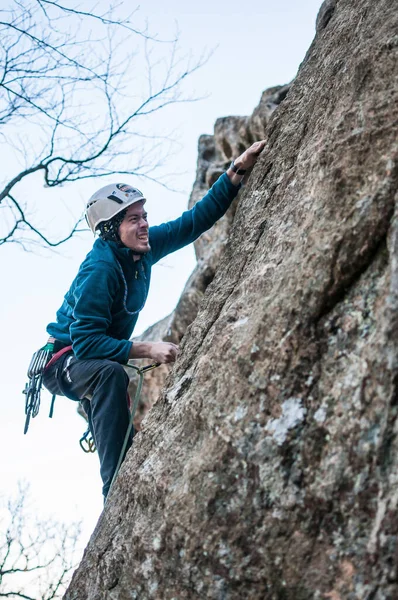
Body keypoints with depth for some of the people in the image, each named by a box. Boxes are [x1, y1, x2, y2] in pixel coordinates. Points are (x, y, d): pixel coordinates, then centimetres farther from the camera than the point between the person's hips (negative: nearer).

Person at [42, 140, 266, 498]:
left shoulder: (144, 247, -7)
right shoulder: (100, 269, -29)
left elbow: (197, 219, -5)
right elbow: (86, 343, -33)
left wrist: (239, 170, -14)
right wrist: (147, 350, -37)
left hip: (96, 360, 9)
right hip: (66, 362, -9)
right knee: (110, 374, -36)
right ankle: (117, 492, -41)